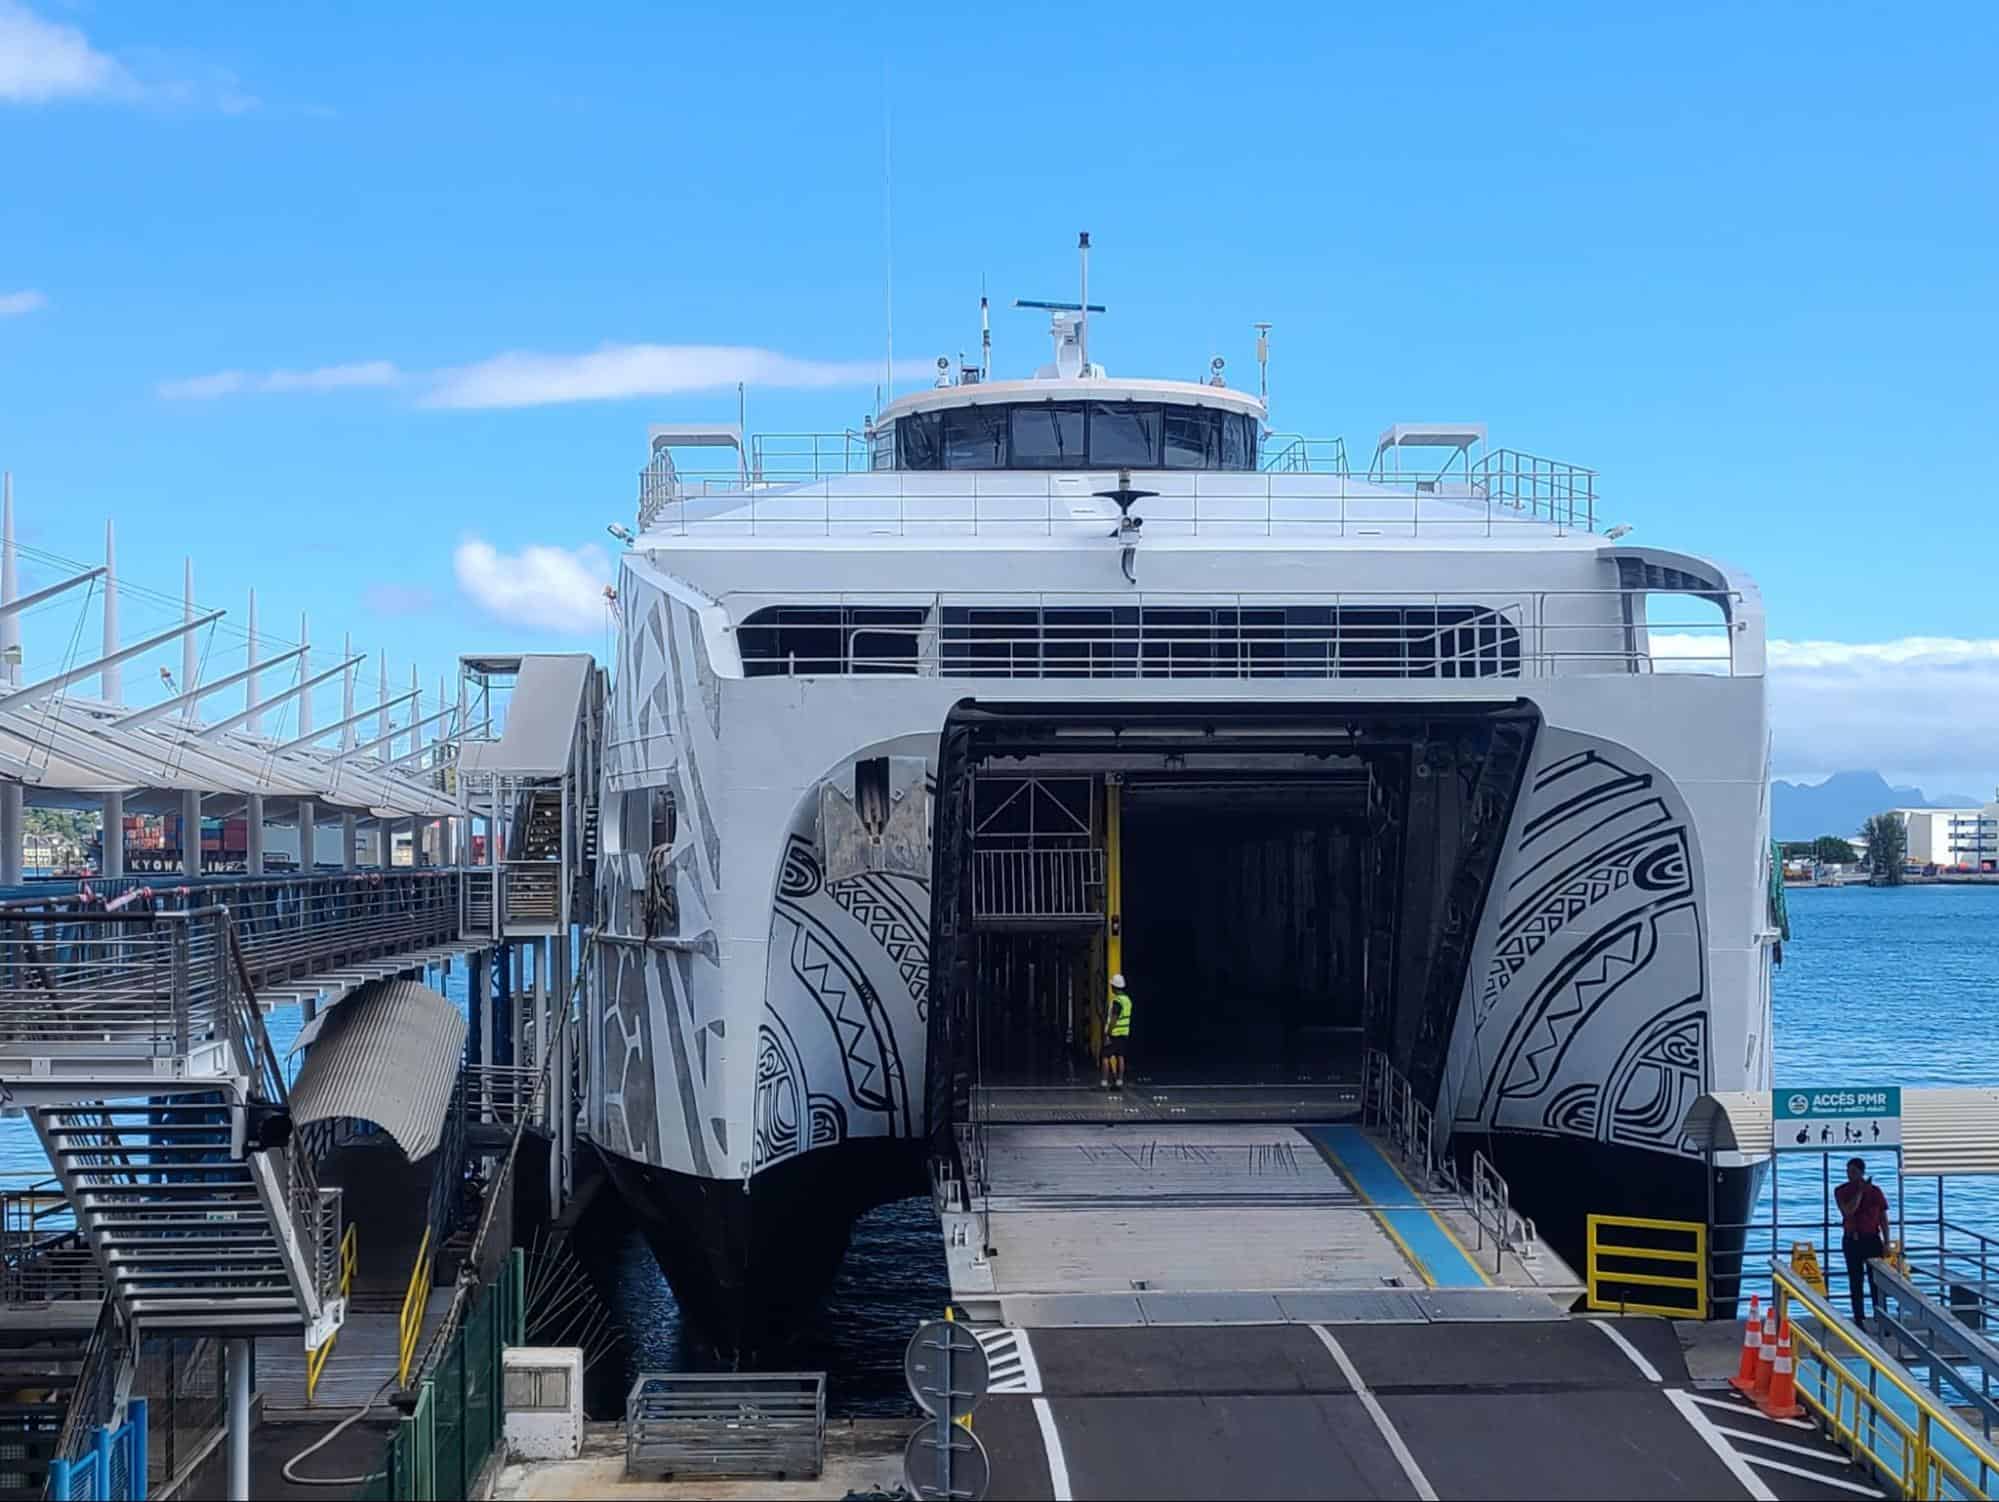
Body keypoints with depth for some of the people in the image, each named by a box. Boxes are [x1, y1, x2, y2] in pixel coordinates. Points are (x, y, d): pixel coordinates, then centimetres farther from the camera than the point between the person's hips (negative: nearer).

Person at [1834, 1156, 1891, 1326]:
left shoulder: (1875, 1191, 1)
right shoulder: (1841, 1191, -1)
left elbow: (1883, 1218, 5)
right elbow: (1848, 1211, -18)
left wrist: (1886, 1243, 1)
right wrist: (1860, 1191, -18)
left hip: (1872, 1240, 0)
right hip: (1852, 1241, 0)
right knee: (1856, 1282, 4)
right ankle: (1859, 1319, 10)